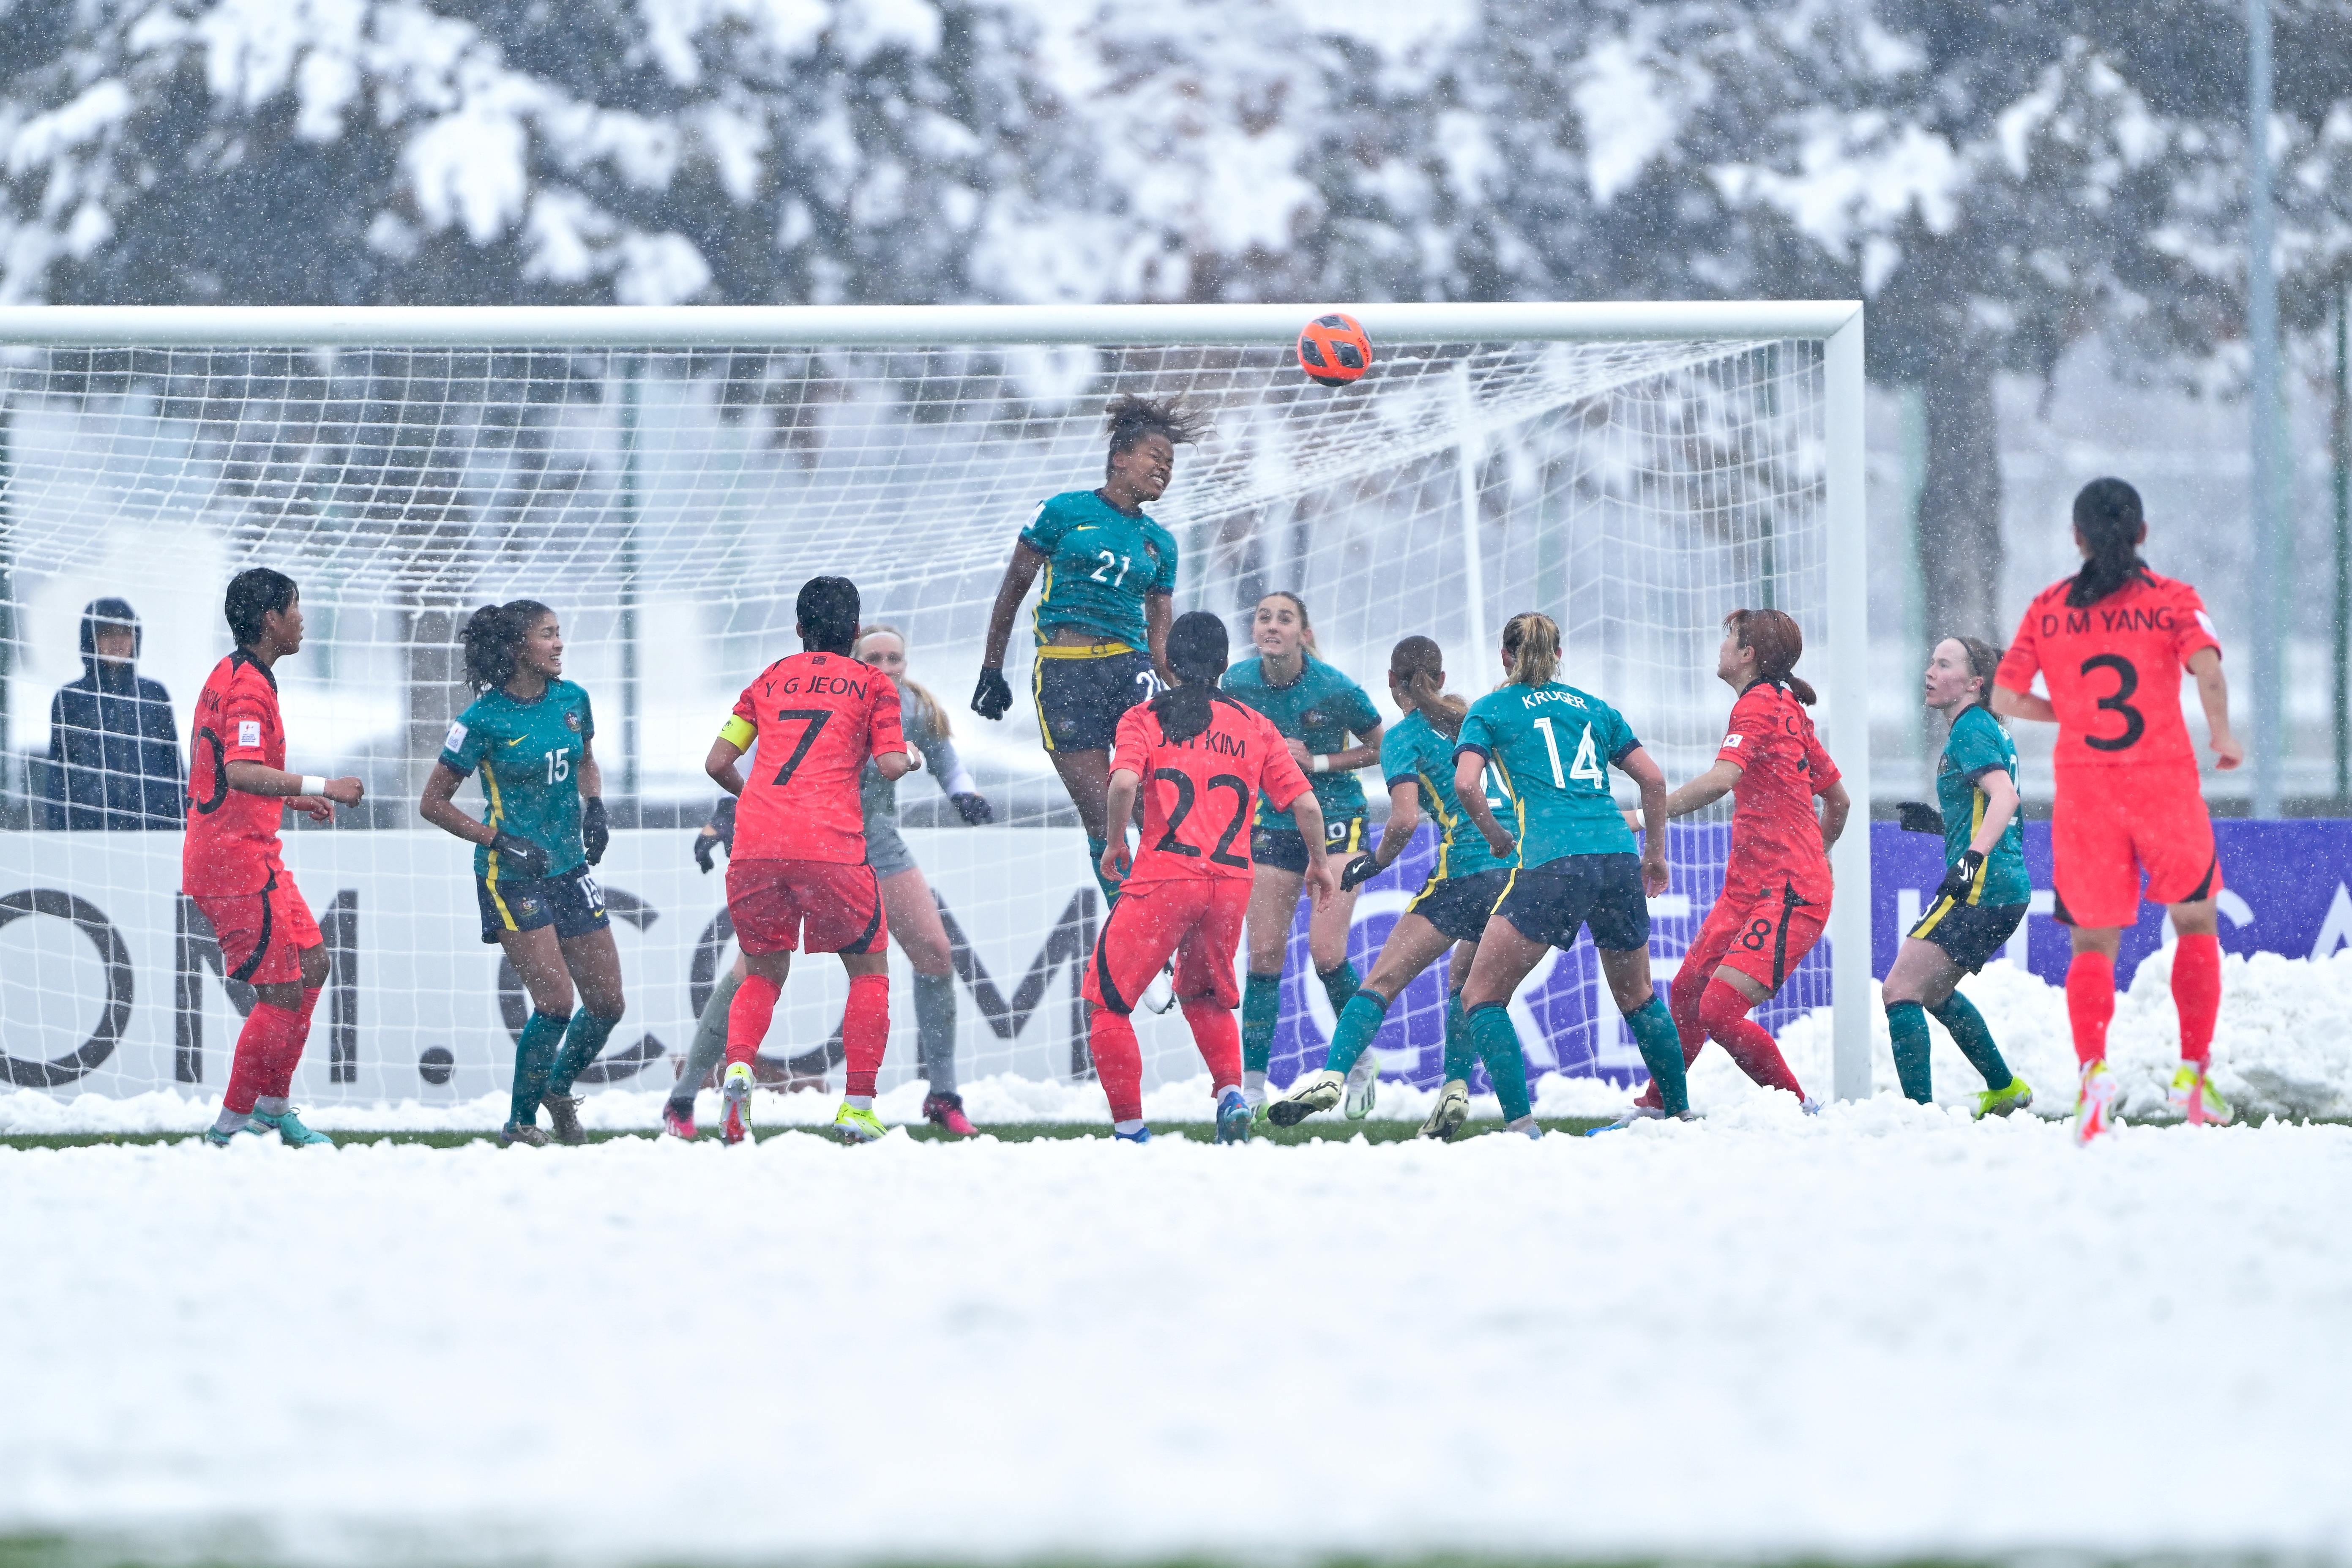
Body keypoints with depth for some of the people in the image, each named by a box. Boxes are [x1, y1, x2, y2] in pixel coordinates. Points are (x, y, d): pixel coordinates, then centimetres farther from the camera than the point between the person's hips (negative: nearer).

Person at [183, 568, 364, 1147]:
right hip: (237, 860, -11)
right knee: (283, 992, -9)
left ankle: (272, 1105, 21)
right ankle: (232, 1124, -3)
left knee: (312, 964, 15)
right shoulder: (248, 686, -17)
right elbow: (242, 773, -31)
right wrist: (319, 787, -30)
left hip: (254, 855, 11)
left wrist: (293, 799, 25)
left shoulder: (233, 676, 16)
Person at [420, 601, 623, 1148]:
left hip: (569, 866, 6)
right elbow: (433, 803, -8)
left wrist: (594, 808, 2)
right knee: (556, 1002, -14)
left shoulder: (572, 700, 3)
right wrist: (498, 843, -17)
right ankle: (521, 1122, 3)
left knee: (608, 1004, 6)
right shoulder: (484, 719, -13)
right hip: (510, 876, -6)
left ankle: (560, 1089, 32)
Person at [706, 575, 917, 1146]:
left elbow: (718, 763, 15)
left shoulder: (770, 680, 20)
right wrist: (908, 759, 23)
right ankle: (858, 1107, 4)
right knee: (869, 967, 14)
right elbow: (890, 765, 0)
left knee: (764, 972, 18)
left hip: (755, 843, 3)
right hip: (830, 844, -3)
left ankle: (738, 1065, -11)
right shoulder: (872, 685, 11)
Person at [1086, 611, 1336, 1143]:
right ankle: (1230, 1093, 6)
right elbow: (1305, 804, 9)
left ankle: (1129, 1128, -3)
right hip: (1231, 885, 4)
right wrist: (1319, 864, 25)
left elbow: (1124, 783, -13)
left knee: (1108, 1000, 7)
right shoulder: (1254, 727, 13)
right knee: (1204, 994, 27)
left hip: (1164, 876, -4)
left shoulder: (1145, 719, 5)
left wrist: (1116, 843, 3)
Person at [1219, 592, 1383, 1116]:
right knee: (1265, 956, -2)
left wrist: (1317, 762, -14)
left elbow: (1380, 748, -2)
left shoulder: (1334, 689, -16)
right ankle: (1251, 1085, 4)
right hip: (1273, 827, 3)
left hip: (1336, 822, -3)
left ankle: (1361, 1059, 12)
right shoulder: (1237, 684, -7)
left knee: (1327, 954, -12)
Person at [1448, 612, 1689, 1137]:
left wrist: (1496, 835, 12)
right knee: (1636, 996, 24)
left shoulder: (1490, 710, 11)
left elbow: (1466, 784, -4)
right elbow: (1654, 780, 16)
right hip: (1619, 858, 5)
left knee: (1481, 996, 2)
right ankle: (1679, 1111, 25)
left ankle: (1521, 1123, -14)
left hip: (1552, 861, -5)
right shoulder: (1594, 708, 21)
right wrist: (1655, 853, 26)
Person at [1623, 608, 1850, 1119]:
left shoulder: (1758, 705, -11)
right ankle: (1658, 1106, 27)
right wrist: (1814, 857, 37)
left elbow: (1721, 779, -28)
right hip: (1749, 886, 10)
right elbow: (1838, 800, 25)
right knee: (1688, 991, 15)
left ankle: (1799, 1110, -9)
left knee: (1719, 1010, -17)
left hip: (1786, 894, -10)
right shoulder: (1790, 709, 17)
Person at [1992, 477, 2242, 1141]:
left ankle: (2092, 1066, -18)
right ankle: (2194, 1071, 7)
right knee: (2196, 924, 18)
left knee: (2093, 944, 7)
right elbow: (2208, 671, -17)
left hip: (2083, 788, 1)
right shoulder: (2172, 600, 0)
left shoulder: (2048, 608, 6)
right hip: (2165, 785, -1)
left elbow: (2005, 698, 2)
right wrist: (2223, 737, -1)